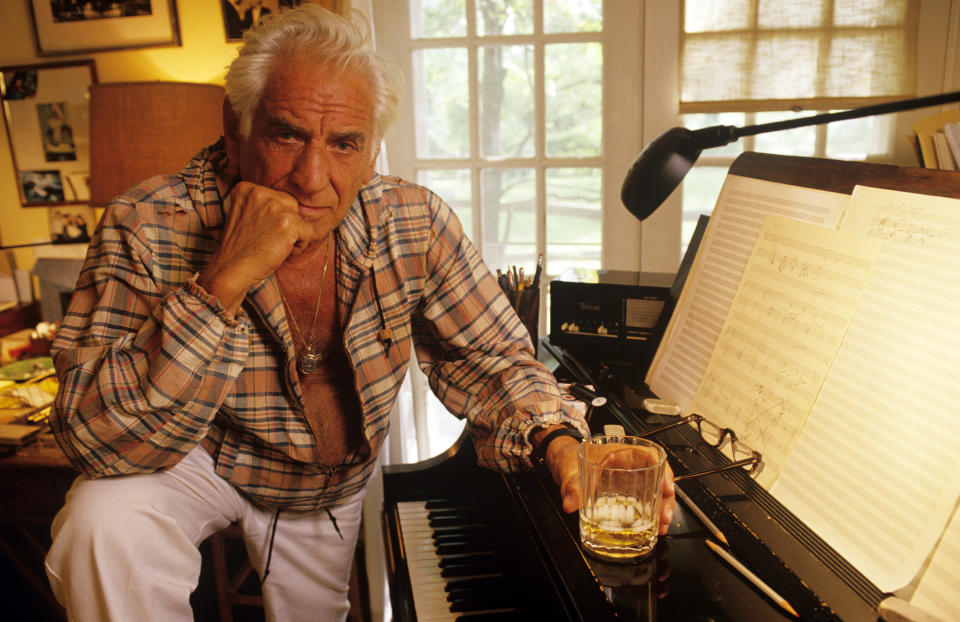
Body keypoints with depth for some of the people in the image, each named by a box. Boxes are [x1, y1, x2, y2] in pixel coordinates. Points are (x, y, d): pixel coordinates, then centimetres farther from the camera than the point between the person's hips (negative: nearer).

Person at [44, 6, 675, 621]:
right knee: (104, 525, -31)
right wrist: (225, 281, -47)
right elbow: (99, 440, -35)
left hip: (336, 487, 3)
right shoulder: (147, 228, -30)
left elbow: (492, 359, -16)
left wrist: (559, 440, -37)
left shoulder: (415, 225, -23)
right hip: (199, 464, -2)